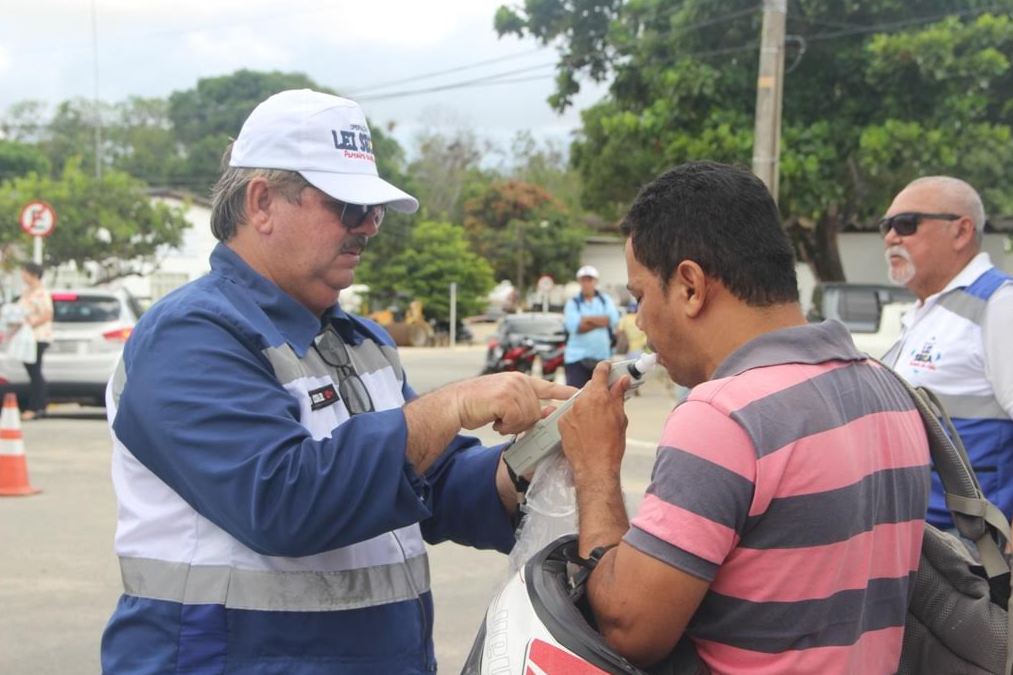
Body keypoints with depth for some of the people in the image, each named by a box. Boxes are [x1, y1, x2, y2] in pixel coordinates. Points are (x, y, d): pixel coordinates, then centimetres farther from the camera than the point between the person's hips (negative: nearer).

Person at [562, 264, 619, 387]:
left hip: (603, 357, 3)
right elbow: (573, 326, -13)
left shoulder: (605, 300, 11)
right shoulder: (572, 303, 3)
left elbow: (613, 320, -6)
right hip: (577, 357, -3)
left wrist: (587, 319, -9)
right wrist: (600, 322, -10)